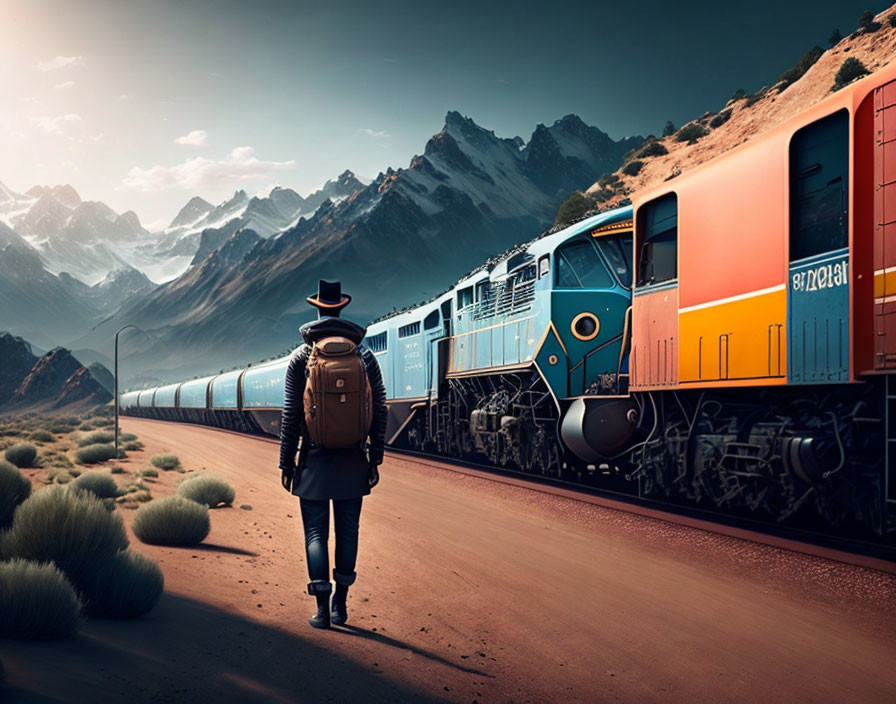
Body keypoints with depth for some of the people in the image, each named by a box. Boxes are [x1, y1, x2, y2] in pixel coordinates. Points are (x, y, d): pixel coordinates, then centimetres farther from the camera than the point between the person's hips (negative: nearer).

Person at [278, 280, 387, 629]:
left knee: (316, 534, 3)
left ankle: (322, 609, 0)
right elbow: (379, 411, 2)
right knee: (347, 532, 11)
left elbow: (290, 414, -5)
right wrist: (374, 460, 8)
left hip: (315, 462, -2)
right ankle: (340, 604, 18)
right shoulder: (364, 355, 2)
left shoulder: (301, 357, -3)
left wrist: (286, 462, 2)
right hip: (353, 463, 2)